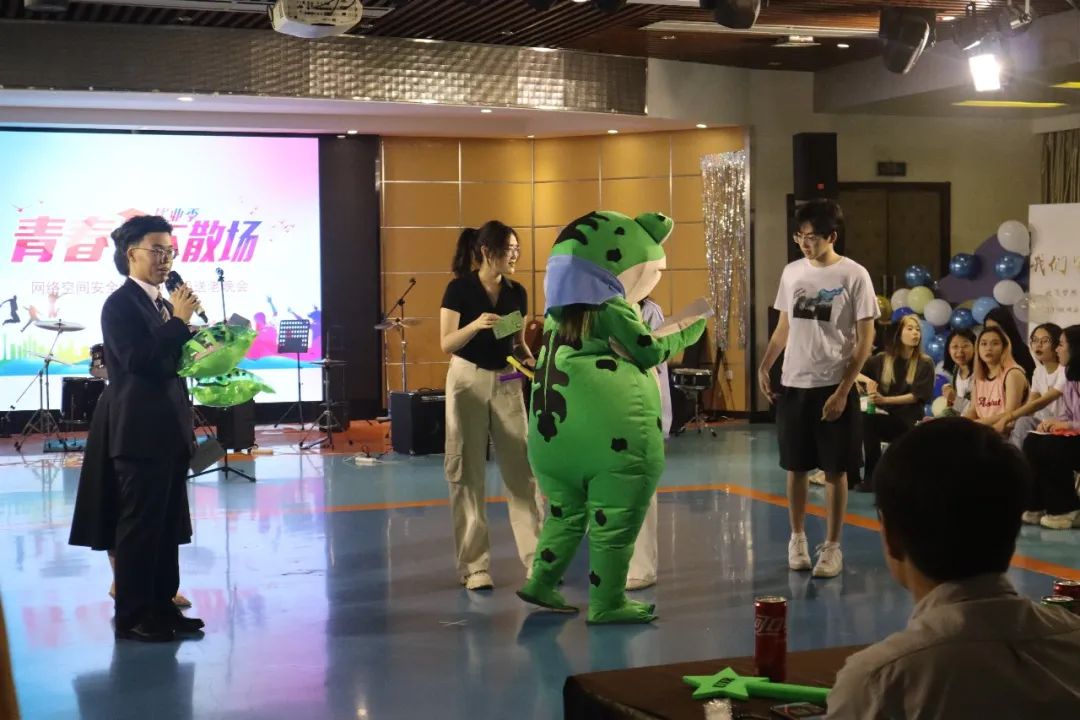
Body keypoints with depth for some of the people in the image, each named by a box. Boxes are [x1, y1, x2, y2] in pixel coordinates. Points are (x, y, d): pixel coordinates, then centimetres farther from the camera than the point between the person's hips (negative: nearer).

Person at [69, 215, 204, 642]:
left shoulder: (163, 304, 15)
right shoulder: (120, 304, -10)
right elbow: (138, 360, -21)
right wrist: (179, 321, -18)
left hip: (169, 428, 9)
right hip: (139, 431, -8)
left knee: (168, 523, 12)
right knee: (139, 524, -3)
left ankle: (161, 604, 21)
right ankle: (132, 616, 5)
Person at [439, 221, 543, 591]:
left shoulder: (517, 293, 6)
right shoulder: (459, 289, -8)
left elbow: (518, 341, 13)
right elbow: (446, 343, -12)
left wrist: (529, 359, -8)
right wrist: (475, 325, -28)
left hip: (507, 383, 4)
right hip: (468, 381, -4)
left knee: (521, 469, 1)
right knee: (469, 473, 0)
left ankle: (537, 557, 5)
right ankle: (475, 565, 6)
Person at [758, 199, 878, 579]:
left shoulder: (854, 275, -9)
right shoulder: (791, 272, 6)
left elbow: (865, 338, -8)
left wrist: (843, 389, -13)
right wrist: (764, 367, 2)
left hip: (834, 387, -4)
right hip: (793, 384, 4)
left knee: (835, 470, 4)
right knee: (795, 467, 11)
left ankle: (832, 546, 13)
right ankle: (797, 538, 25)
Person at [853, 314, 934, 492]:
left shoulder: (925, 363, 1)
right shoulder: (882, 359, 8)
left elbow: (917, 396, -8)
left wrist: (884, 399, -18)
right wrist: (867, 380, -13)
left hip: (908, 421, -3)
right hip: (884, 417, 3)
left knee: (868, 420, -31)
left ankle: (872, 476, -20)